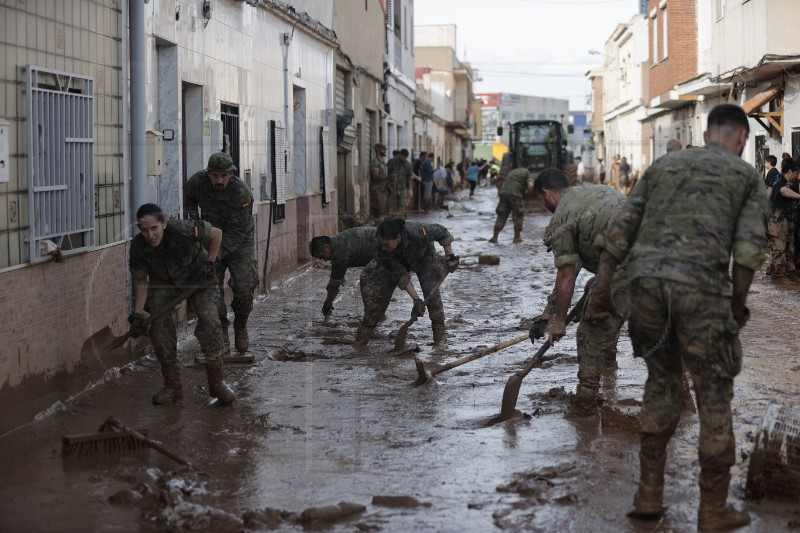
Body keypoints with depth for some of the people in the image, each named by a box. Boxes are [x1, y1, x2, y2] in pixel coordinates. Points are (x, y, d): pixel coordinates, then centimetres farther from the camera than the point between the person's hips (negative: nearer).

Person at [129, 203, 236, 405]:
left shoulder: (184, 230, -36)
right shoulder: (138, 248, -26)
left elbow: (216, 234, -16)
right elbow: (142, 282, -11)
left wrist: (209, 263, -16)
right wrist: (137, 314, -17)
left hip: (198, 277, -2)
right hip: (163, 283, 2)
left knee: (209, 323, -19)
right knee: (160, 327, -14)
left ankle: (216, 383, -7)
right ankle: (172, 387, -2)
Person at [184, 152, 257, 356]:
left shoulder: (242, 193, -26)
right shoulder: (198, 181, -15)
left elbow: (237, 232, -23)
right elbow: (188, 199, 11)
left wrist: (216, 255, -27)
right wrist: (193, 218, -6)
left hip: (239, 242, -2)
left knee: (244, 288, -11)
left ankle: (240, 326, 18)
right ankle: (221, 339, -1)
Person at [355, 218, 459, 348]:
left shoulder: (416, 232, -44)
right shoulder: (383, 251, -35)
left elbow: (441, 232, -26)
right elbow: (400, 276, -28)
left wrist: (449, 257, -21)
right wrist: (416, 299, -32)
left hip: (423, 256, -1)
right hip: (398, 262, 2)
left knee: (431, 290, -22)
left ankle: (440, 334, -10)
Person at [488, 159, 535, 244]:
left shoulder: (513, 171, 28)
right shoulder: (527, 173, 9)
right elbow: (530, 185, -7)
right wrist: (527, 192, 10)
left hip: (503, 192, 5)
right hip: (516, 195, -5)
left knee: (501, 216, 11)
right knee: (518, 216, 11)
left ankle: (495, 237, 6)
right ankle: (517, 237, 12)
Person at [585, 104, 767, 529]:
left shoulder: (663, 167, 24)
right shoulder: (747, 176, 15)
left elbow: (619, 233, 16)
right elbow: (749, 248, 0)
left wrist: (599, 295, 20)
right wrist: (738, 305, 12)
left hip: (644, 276, 4)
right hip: (699, 284, -4)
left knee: (661, 382, 21)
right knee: (714, 397, 8)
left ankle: (649, 494, 22)